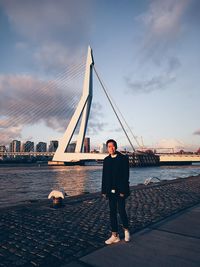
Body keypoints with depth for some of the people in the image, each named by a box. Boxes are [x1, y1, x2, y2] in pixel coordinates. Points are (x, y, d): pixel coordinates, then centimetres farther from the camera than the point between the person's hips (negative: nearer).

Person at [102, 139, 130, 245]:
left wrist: (123, 190, -15)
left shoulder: (123, 158, -6)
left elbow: (126, 175, -10)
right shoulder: (106, 160, 9)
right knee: (112, 212, 9)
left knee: (121, 210, -5)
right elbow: (104, 176, 11)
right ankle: (115, 236, 21)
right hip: (110, 191, 5)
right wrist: (104, 190, 6)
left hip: (120, 190, -5)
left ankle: (126, 230, 23)